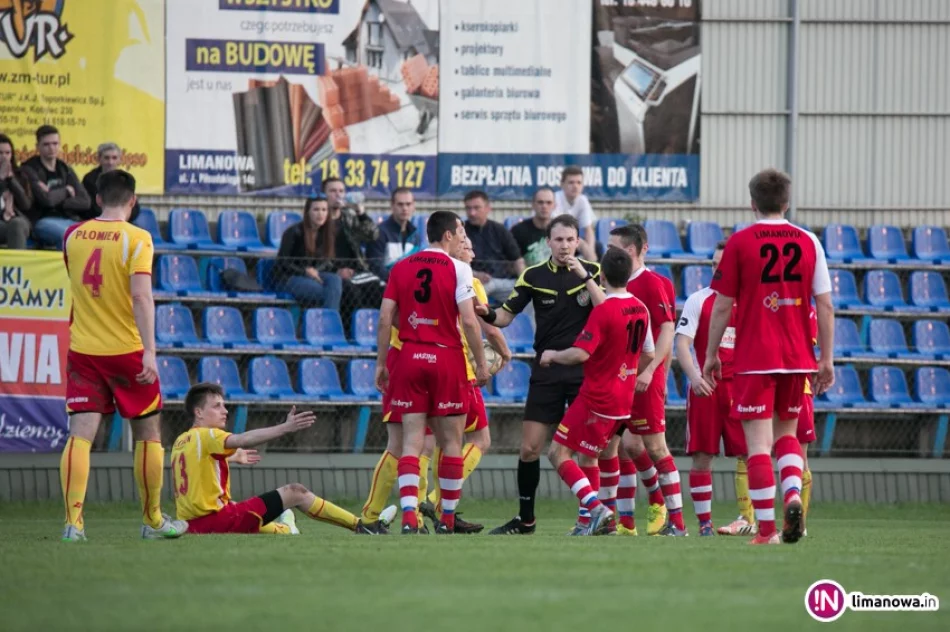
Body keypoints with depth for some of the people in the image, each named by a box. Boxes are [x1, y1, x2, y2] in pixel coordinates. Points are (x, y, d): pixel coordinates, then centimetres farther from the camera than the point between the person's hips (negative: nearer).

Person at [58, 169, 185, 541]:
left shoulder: (73, 236, 4)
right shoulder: (137, 239, -10)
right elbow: (141, 296, -20)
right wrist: (149, 351, -23)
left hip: (82, 349, 3)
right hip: (126, 350, -3)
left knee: (80, 435, -3)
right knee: (148, 434, 12)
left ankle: (73, 521, -16)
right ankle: (153, 521, 20)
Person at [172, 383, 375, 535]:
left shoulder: (180, 442, 17)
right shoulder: (206, 436, -10)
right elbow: (244, 440, -27)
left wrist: (231, 458, 48)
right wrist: (285, 428, -34)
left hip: (192, 525, 8)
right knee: (295, 492, -2)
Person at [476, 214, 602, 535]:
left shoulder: (592, 272, 1)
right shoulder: (534, 276, 2)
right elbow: (507, 315, 3)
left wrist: (585, 277, -20)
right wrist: (488, 314, -19)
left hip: (585, 370, -1)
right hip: (546, 372, 1)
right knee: (529, 448, -1)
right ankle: (525, 519, 12)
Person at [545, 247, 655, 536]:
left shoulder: (603, 310, -18)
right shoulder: (640, 309, 6)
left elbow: (581, 353, -24)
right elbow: (648, 355, 17)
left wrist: (552, 355, -6)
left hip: (596, 398, -8)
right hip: (623, 399, 8)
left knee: (558, 452, -3)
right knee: (588, 455, 20)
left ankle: (596, 507, -16)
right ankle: (591, 521, 14)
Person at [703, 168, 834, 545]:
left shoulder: (739, 243, -4)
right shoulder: (808, 242, 3)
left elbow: (722, 306, -3)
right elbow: (825, 306, 3)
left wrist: (711, 355, 7)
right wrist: (827, 359, 9)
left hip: (754, 360, -3)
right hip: (797, 357, 3)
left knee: (758, 443, -2)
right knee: (786, 433, 20)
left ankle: (766, 528, -8)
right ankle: (793, 493, -7)